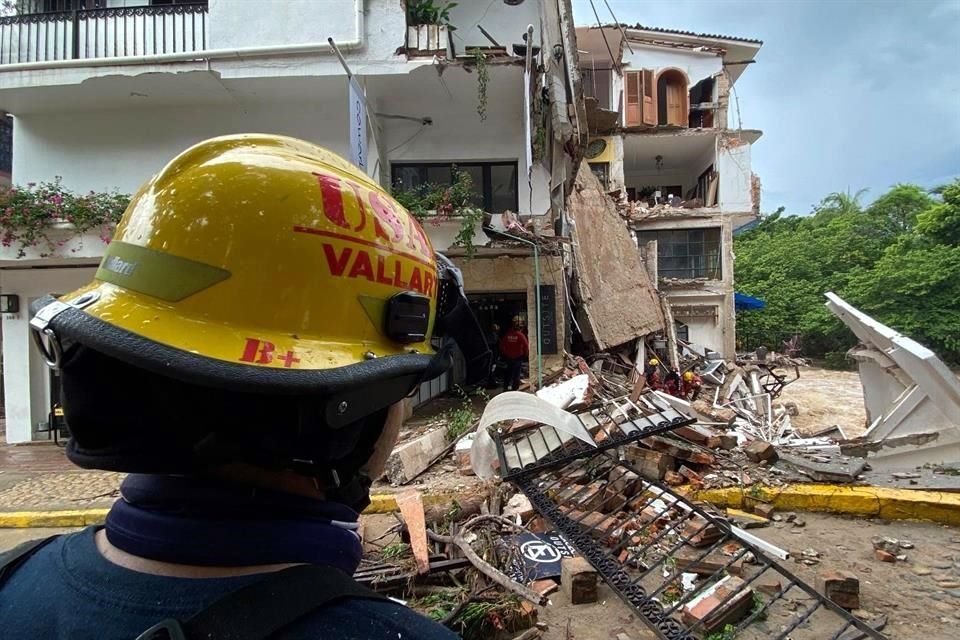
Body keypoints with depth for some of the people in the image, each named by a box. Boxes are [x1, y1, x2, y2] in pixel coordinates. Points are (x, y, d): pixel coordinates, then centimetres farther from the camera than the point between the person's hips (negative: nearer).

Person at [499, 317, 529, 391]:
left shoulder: (506, 334, -7)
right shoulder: (520, 335, -17)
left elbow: (502, 345, 0)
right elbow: (526, 345, -15)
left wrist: (503, 353, 15)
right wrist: (526, 354, 2)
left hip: (508, 357, 3)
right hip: (518, 357, -3)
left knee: (508, 372, 17)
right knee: (517, 373, 7)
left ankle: (506, 387, 21)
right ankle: (515, 388, 9)